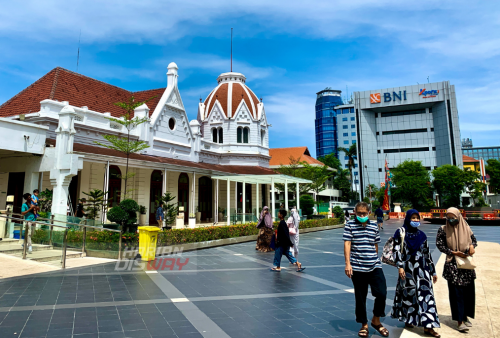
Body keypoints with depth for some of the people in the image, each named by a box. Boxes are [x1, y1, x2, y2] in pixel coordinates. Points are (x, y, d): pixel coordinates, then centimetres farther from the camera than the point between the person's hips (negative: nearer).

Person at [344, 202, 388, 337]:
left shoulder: (374, 226, 8)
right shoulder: (350, 225, -2)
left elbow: (376, 245, 16)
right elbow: (347, 244, -6)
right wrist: (347, 263, -12)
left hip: (374, 266, 2)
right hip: (357, 267, -2)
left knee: (382, 293, -4)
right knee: (360, 297, 8)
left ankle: (376, 320, 22)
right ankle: (364, 325, 26)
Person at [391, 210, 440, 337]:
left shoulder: (421, 235, 10)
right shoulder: (401, 233, -2)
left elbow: (427, 253, 13)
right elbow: (397, 250, -8)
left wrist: (433, 271, 14)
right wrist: (400, 266, -18)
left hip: (422, 269, 3)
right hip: (407, 269, -3)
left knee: (426, 293, -3)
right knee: (408, 293, 8)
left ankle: (428, 326, -1)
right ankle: (408, 319, 27)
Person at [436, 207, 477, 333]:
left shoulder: (466, 228, 3)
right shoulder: (443, 230, -5)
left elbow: (474, 240, 15)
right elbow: (439, 244, -5)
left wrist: (472, 246, -7)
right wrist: (453, 253, -14)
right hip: (453, 265, -3)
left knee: (469, 291, 9)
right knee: (457, 292, -2)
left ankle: (465, 315, 29)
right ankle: (459, 321, 6)